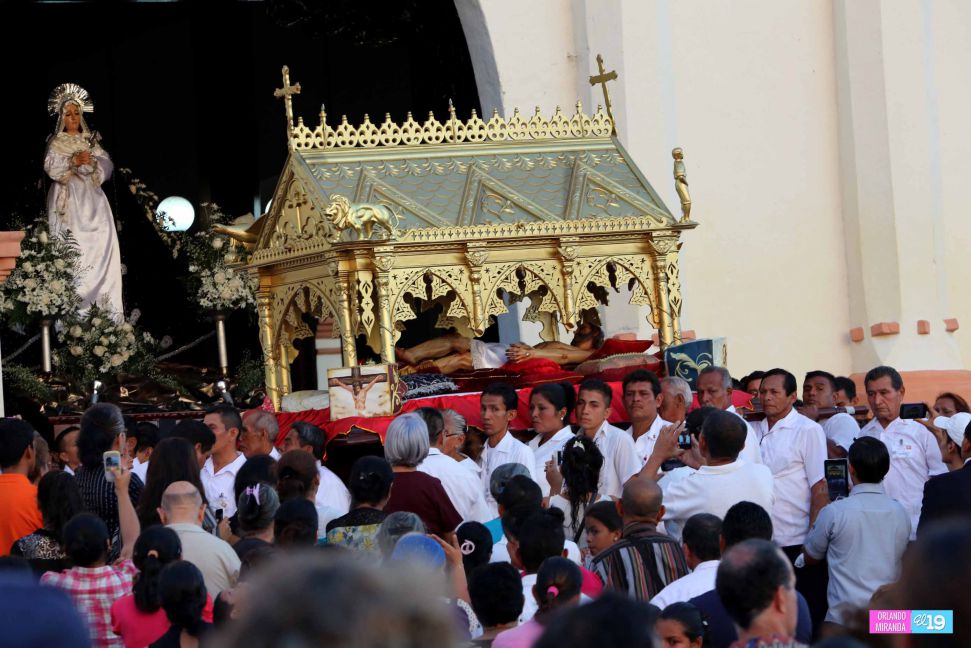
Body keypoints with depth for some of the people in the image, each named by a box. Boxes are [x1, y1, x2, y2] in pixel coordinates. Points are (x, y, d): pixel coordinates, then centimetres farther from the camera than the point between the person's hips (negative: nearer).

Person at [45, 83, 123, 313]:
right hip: (68, 198, -3)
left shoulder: (90, 140, 16)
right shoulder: (56, 143, 8)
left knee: (101, 241, -8)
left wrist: (92, 161, -11)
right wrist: (73, 161, -19)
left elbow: (108, 166, 8)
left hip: (91, 196, 3)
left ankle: (102, 300, -8)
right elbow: (50, 168, -7)